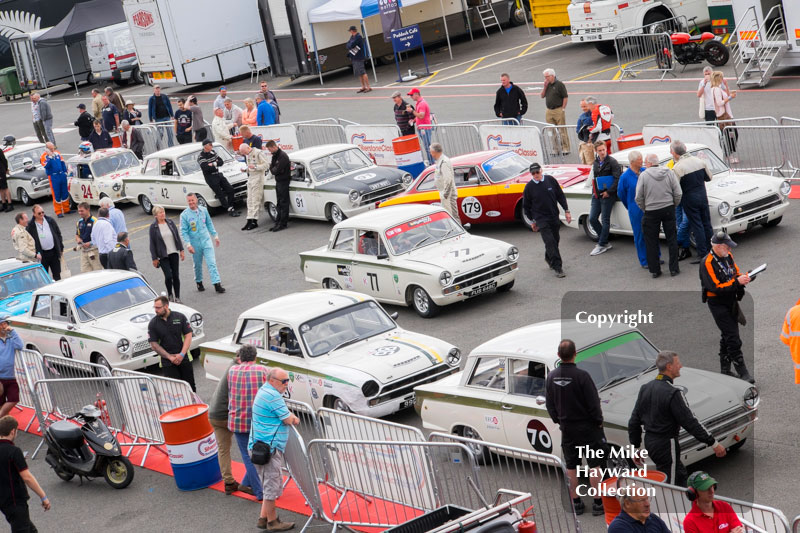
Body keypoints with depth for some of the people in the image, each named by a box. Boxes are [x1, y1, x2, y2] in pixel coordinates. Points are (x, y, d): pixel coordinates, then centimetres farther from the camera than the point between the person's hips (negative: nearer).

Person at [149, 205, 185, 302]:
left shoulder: (170, 223, 3)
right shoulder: (153, 227, -7)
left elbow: (177, 236, 9)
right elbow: (152, 243, -5)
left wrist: (181, 250, 6)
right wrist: (154, 258, -5)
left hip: (174, 253, 3)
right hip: (163, 256, -3)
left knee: (175, 275, 4)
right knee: (168, 276, -11)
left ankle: (177, 297, 14)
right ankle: (170, 294, 14)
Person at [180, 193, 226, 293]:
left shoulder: (203, 210, 1)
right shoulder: (184, 215, -9)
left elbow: (209, 224, 13)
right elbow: (183, 231, -8)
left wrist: (215, 236, 14)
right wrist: (188, 245, -15)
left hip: (206, 240, 2)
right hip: (195, 243, -2)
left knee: (211, 262, -7)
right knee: (198, 265, 11)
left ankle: (217, 284, -9)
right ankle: (199, 282, 33)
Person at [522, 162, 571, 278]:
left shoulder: (550, 180, -3)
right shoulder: (529, 187, -8)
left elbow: (560, 196, 7)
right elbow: (526, 206, 3)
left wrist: (566, 211, 4)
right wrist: (532, 221, 6)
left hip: (554, 217, 3)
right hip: (541, 219, -3)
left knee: (555, 240, 13)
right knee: (550, 241, -12)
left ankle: (549, 259, 39)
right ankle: (558, 268, -12)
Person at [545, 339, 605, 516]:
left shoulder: (551, 377, -2)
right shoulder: (581, 375, -20)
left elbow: (549, 404, 6)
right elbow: (593, 402, -17)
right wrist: (599, 421, -2)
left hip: (567, 428, 5)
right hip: (587, 427, -5)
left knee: (571, 466, 13)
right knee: (594, 464, 4)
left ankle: (576, 502, 18)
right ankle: (598, 503, 5)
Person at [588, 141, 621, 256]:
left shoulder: (612, 162, -9)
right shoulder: (595, 163, 13)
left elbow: (618, 179, -14)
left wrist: (609, 192, -16)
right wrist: (594, 191, 12)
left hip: (608, 195, -7)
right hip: (597, 195, 7)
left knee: (605, 220, -3)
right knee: (592, 219, 5)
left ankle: (602, 245, 3)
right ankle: (604, 241, 17)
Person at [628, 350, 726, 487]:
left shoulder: (645, 388, 4)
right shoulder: (673, 393, -21)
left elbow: (634, 421, 9)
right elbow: (690, 422, -20)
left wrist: (636, 447, 17)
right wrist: (714, 444, -14)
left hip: (649, 441, 9)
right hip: (666, 445, -9)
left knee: (680, 474, 23)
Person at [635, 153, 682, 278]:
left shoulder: (644, 175, -9)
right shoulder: (669, 173, 0)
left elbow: (639, 198, -8)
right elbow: (677, 194, -2)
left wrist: (644, 209, 8)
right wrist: (673, 205, 13)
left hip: (651, 212, -2)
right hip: (668, 209, 3)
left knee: (651, 242, 8)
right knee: (672, 239, 11)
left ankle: (654, 270, 10)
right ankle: (674, 268, 12)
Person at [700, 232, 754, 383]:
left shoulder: (728, 257, 5)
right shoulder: (707, 263, -20)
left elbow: (736, 273, 16)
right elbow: (716, 288, -25)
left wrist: (744, 277, -7)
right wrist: (737, 282, -27)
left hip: (731, 301, 8)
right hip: (717, 304, -8)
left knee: (727, 336, 17)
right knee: (733, 338, -11)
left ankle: (725, 370, 29)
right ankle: (743, 373, -8)